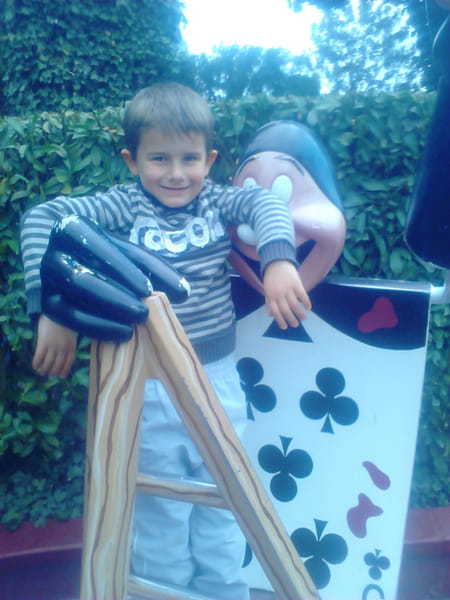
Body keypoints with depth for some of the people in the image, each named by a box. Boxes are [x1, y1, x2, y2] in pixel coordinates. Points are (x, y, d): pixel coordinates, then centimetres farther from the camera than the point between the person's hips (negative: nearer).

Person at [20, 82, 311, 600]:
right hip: (146, 386, -2)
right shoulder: (124, 207, -8)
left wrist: (279, 259, -35)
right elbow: (42, 218, -15)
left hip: (217, 378, 3)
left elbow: (265, 203, -15)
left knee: (221, 507, 20)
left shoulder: (217, 201, 0)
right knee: (159, 515, 15)